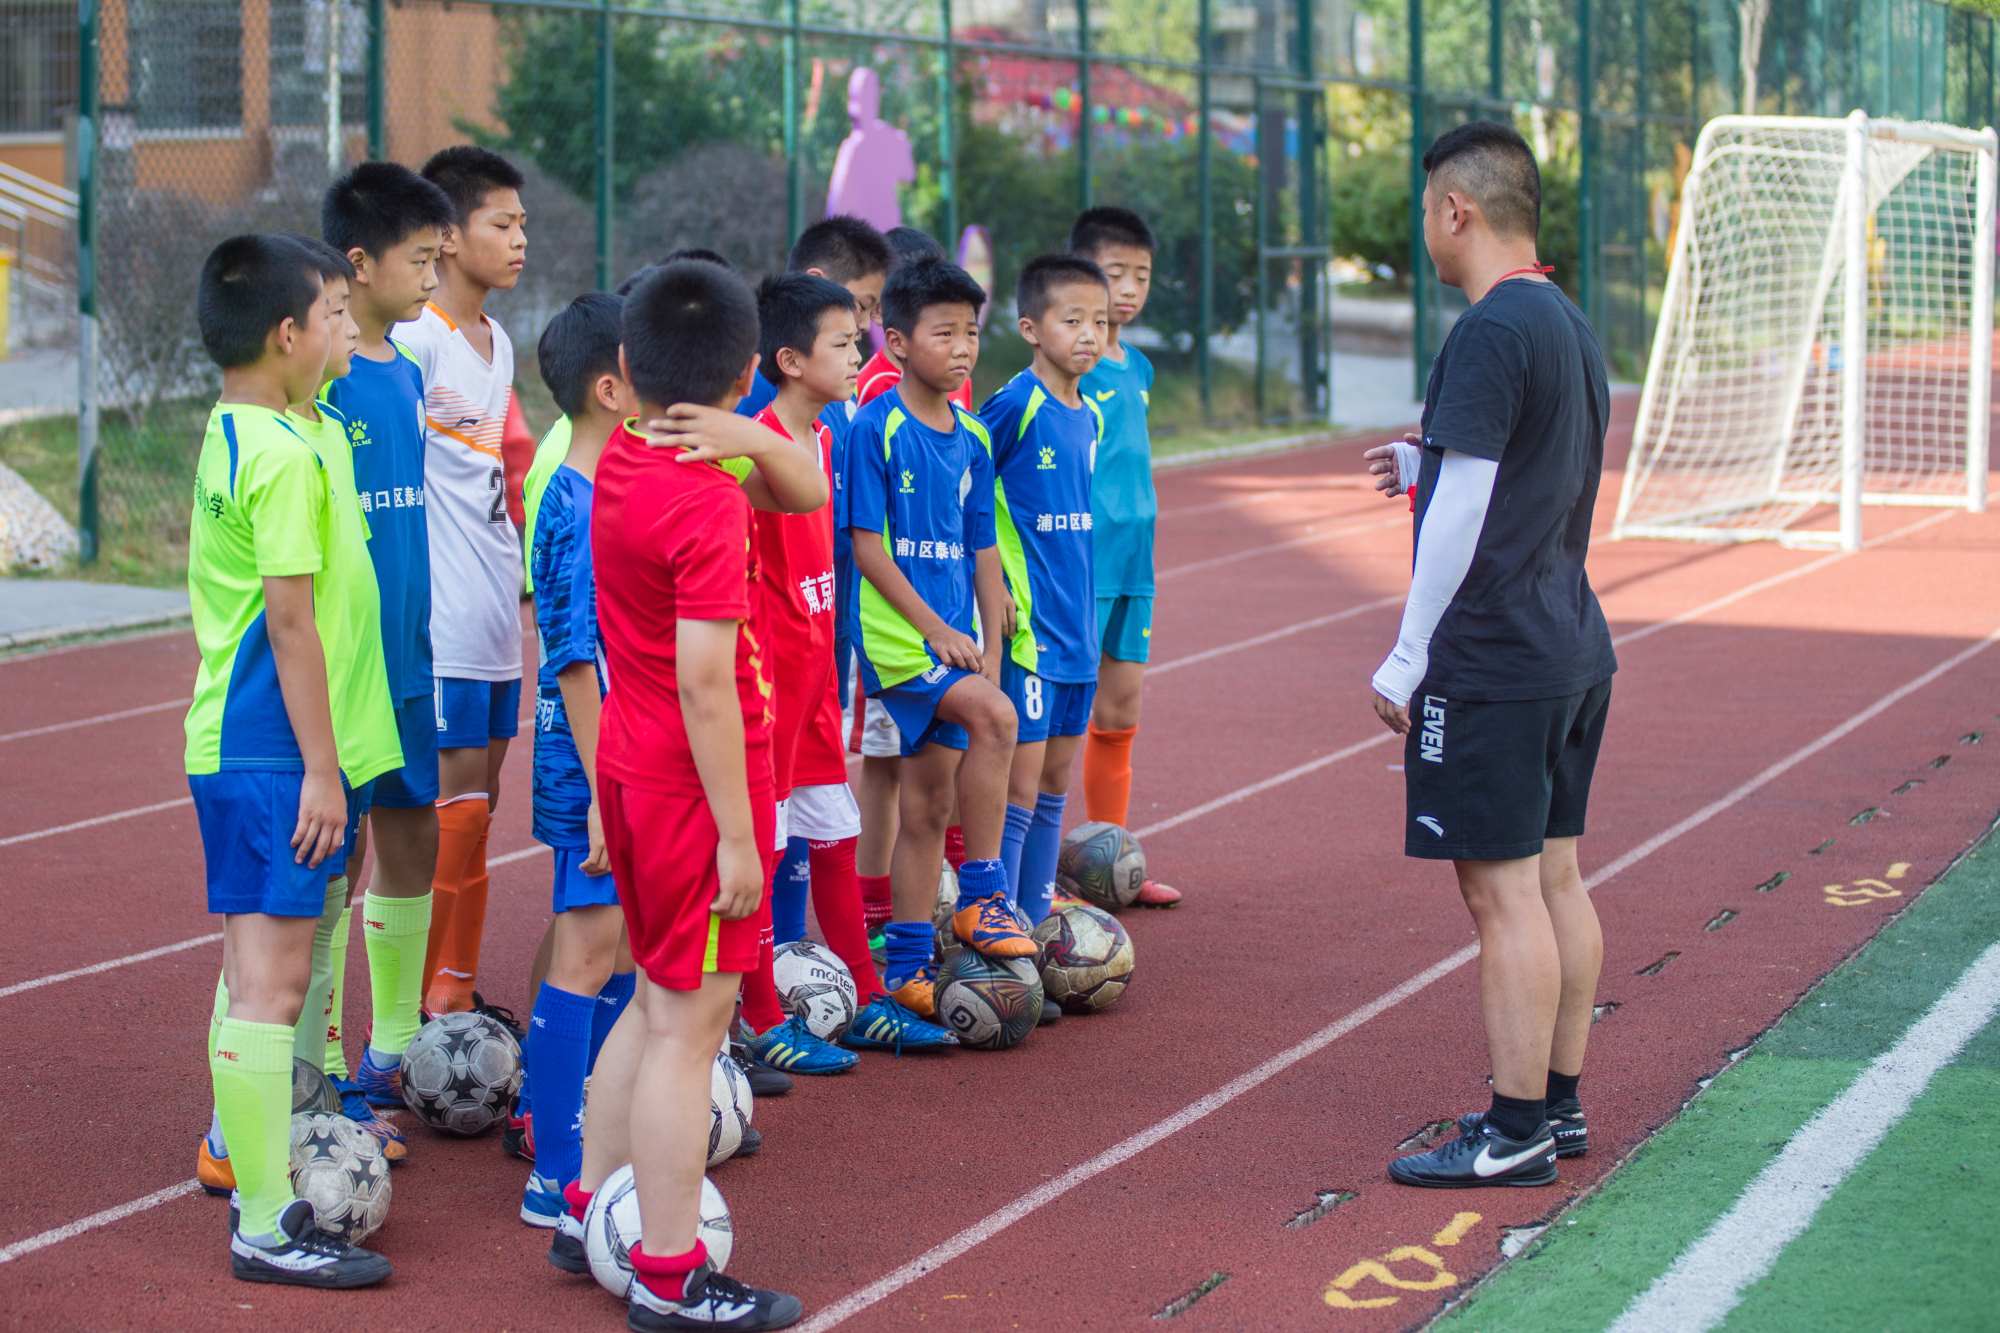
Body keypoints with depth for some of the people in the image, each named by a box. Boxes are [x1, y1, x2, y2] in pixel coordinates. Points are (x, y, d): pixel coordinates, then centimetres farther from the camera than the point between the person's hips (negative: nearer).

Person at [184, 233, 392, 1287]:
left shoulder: (227, 439, 13)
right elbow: (293, 621, -20)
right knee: (273, 979, -8)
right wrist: (320, 766, -18)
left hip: (230, 742, 10)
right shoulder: (283, 456, -17)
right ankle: (266, 1229, -7)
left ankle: (247, 1154, 30)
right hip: (273, 753, -10)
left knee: (255, 967, 19)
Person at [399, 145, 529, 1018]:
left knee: (476, 800, 11)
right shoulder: (416, 340, -12)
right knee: (452, 801, -8)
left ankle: (459, 989, 17)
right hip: (443, 619, -9)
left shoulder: (496, 342, 16)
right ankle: (428, 1004, -2)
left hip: (497, 613, 9)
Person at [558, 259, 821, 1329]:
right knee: (689, 1021, -1)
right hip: (696, 783, -9)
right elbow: (705, 685, -24)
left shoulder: (616, 465, 6)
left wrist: (757, 442, -8)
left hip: (630, 769, 9)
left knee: (658, 998, 22)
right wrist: (737, 834, -20)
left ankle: (590, 1211, 31)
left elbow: (809, 493, 13)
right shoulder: (706, 505, -21)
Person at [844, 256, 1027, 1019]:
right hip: (894, 627, -7)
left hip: (951, 635, 7)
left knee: (927, 806, 8)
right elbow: (866, 543, -12)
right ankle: (981, 896, -19)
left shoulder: (971, 438, 10)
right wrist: (933, 627, -17)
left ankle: (908, 967, 15)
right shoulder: (876, 429, -10)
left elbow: (982, 550, 14)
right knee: (993, 717, -28)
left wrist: (990, 653, 7)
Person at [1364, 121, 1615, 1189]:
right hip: (1572, 649, 10)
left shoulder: (1492, 332, -17)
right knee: (1554, 877, 14)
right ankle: (1556, 1103, 21)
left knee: (1502, 889, -5)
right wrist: (1427, 465, 25)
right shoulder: (1571, 325, 12)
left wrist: (1406, 658, -15)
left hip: (1492, 661, -10)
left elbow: (1465, 513, -19)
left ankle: (1515, 1134, -2)